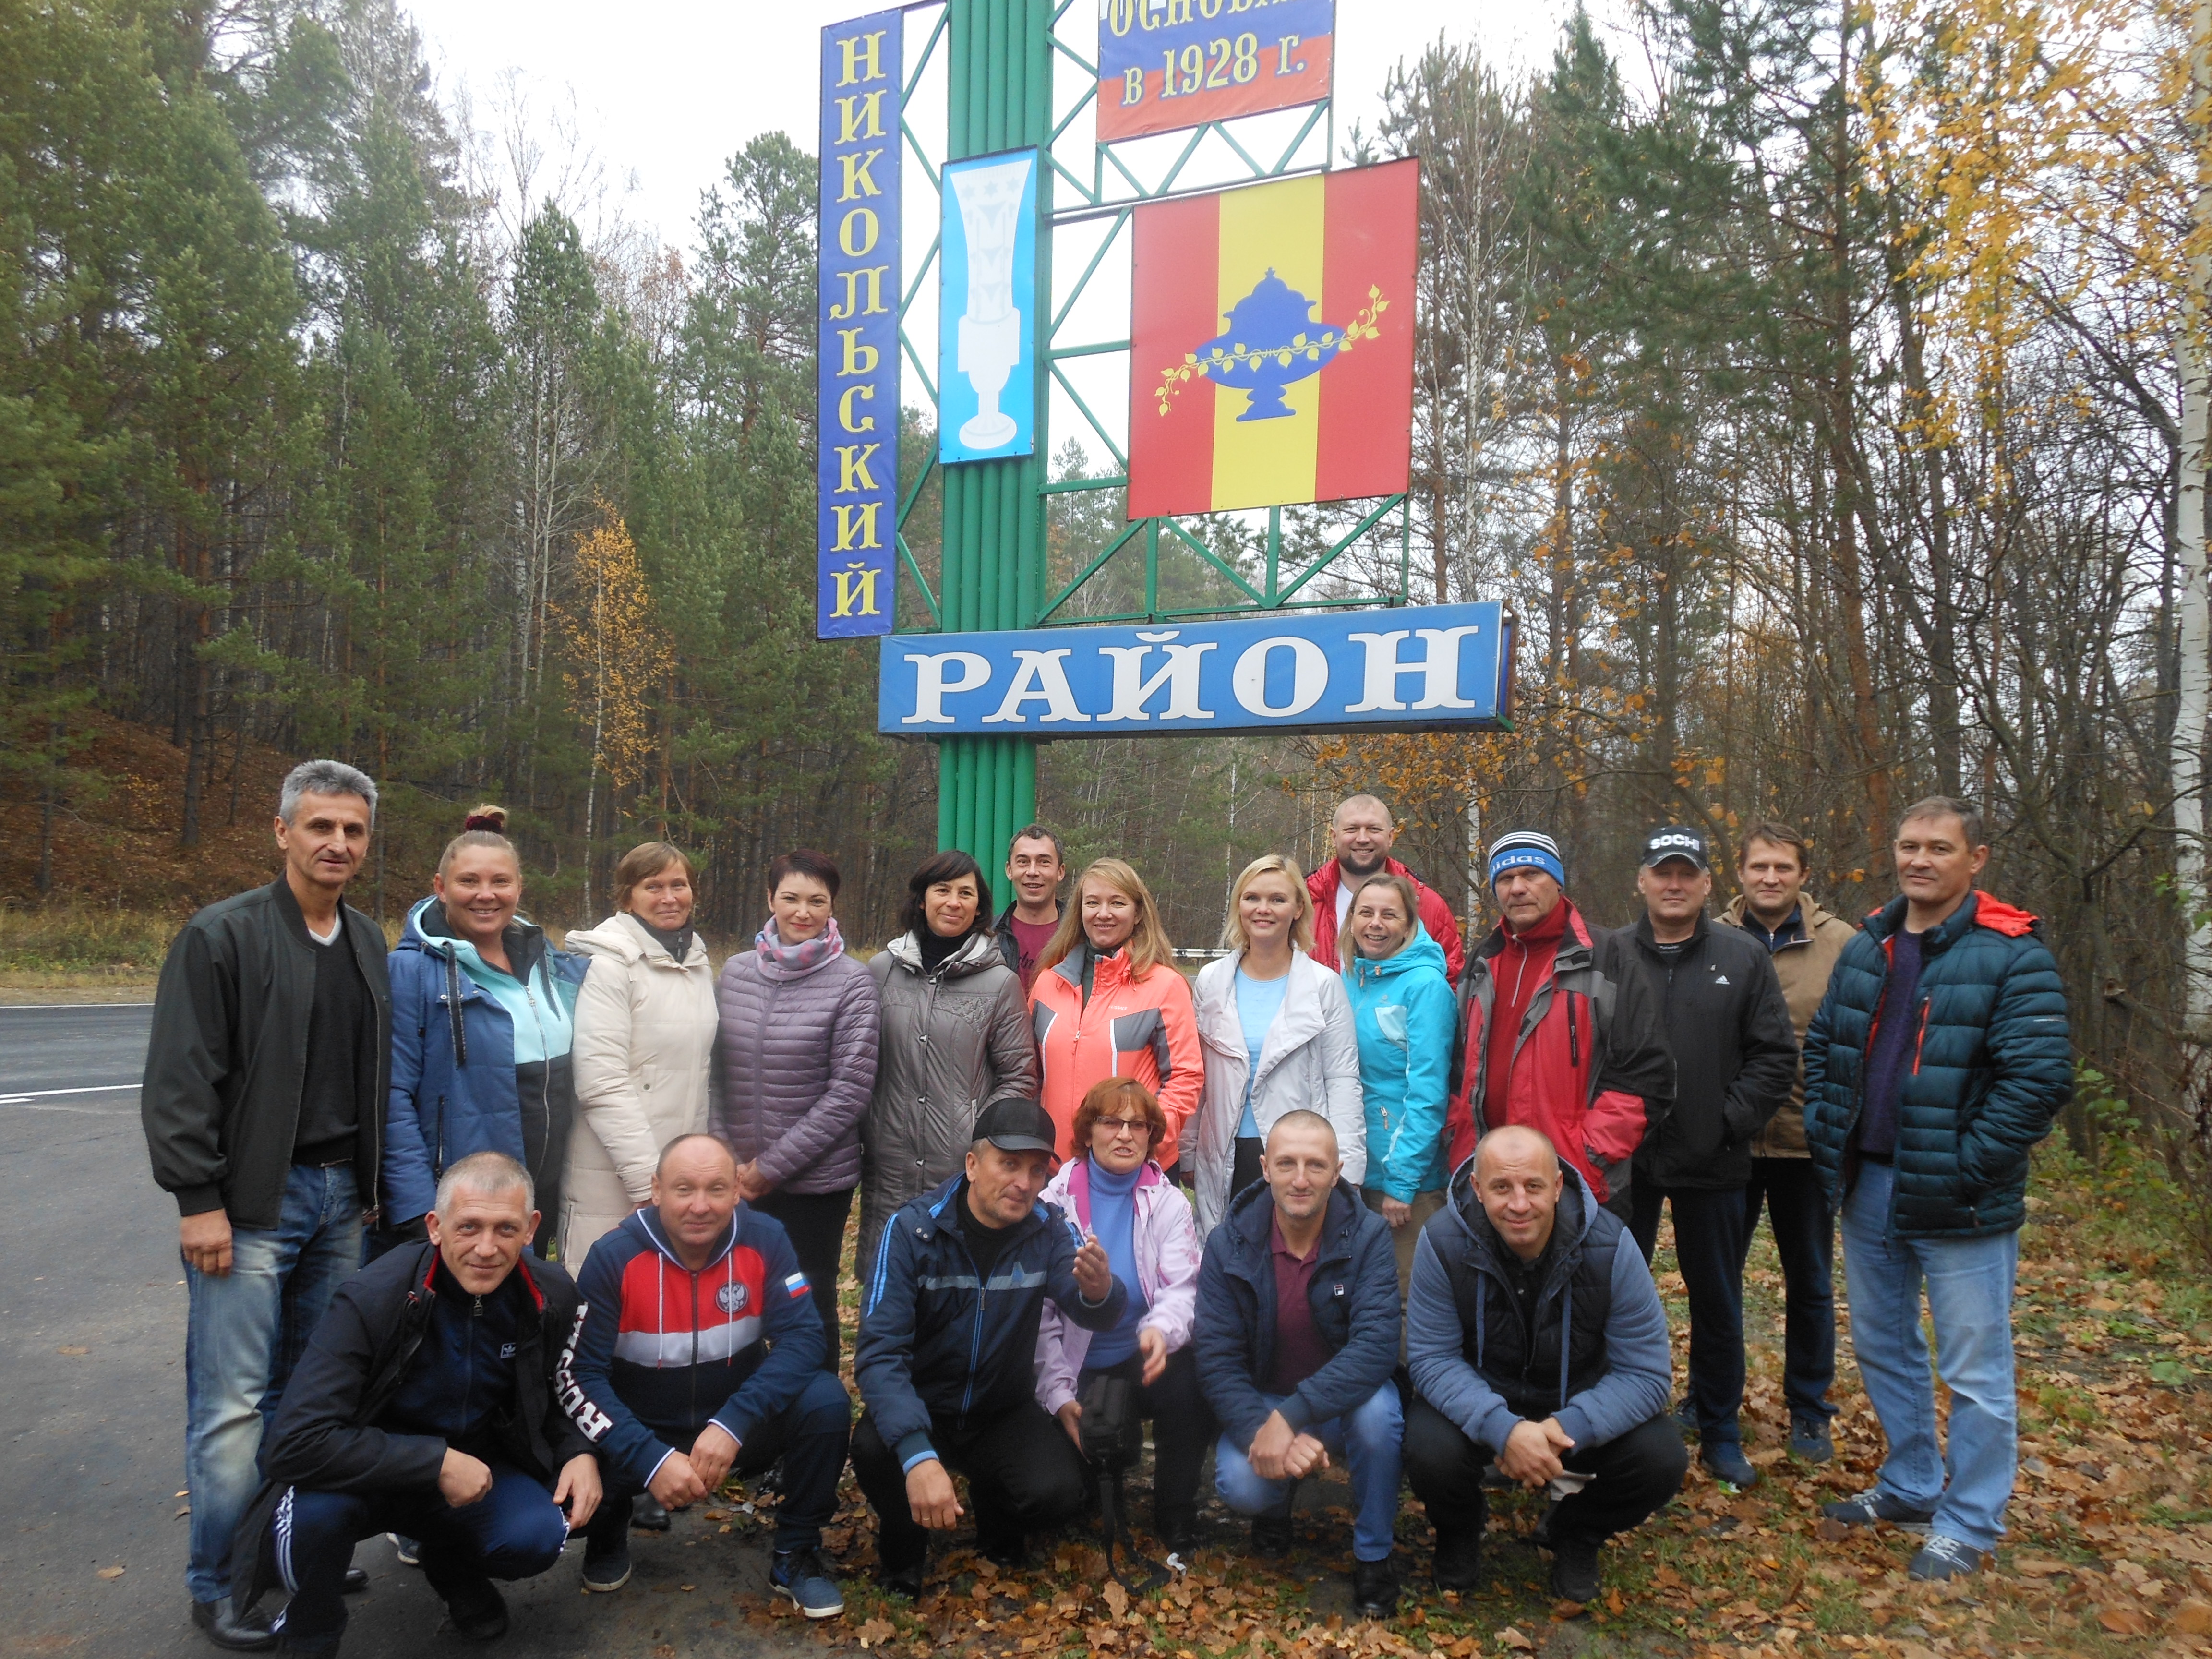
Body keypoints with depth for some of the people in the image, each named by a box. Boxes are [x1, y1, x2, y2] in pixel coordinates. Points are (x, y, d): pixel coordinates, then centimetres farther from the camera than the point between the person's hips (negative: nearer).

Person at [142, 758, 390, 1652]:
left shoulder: (367, 942, 11)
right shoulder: (222, 936, -8)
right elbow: (178, 1082, -11)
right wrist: (198, 1200, -14)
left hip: (340, 1196, 6)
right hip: (251, 1202, -6)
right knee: (234, 1402, -2)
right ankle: (219, 1583, 13)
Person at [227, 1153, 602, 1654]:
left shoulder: (552, 1297, -11)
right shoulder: (372, 1299, -25)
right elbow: (297, 1441, -31)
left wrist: (578, 1452, -14)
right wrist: (437, 1463, -31)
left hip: (469, 1470, 3)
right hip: (375, 1473, -3)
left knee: (537, 1537, -25)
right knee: (315, 1505, -35)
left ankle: (453, 1566, 13)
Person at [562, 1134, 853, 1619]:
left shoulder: (764, 1240, -15)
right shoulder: (614, 1257, -18)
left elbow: (802, 1337, -19)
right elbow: (579, 1376, -19)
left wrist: (731, 1424, -33)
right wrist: (651, 1460, -32)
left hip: (738, 1429, 1)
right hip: (644, 1435, 0)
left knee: (825, 1401, -26)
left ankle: (796, 1554, -1)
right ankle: (609, 1533, 11)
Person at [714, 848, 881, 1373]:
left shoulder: (851, 984, -8)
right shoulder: (735, 972, 4)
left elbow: (849, 1093, -11)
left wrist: (772, 1166, -11)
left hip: (815, 1181, -3)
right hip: (735, 1182, 3)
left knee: (810, 1306, 10)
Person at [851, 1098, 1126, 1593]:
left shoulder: (1050, 1232, -9)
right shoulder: (911, 1231, -18)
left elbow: (1095, 1316, -23)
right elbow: (880, 1352, -26)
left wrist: (1100, 1291, -50)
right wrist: (918, 1455, -42)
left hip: (1004, 1411, 2)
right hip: (919, 1407, -2)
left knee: (1058, 1492, -24)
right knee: (874, 1449, -32)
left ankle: (998, 1527, 14)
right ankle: (903, 1547, 3)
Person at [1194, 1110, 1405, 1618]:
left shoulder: (1368, 1235, -17)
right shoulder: (1228, 1245, -13)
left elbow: (1377, 1344, -29)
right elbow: (1217, 1360, -16)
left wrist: (1291, 1416, -37)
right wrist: (1262, 1429, -34)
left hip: (1345, 1398, 0)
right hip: (1262, 1403, 1)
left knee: (1377, 1410, -33)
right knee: (1240, 1486, -27)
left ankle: (1374, 1555, -6)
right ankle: (1277, 1505, 14)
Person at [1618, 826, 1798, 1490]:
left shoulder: (1743, 959, 1)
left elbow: (1775, 1056, 0)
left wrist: (1731, 1120, -10)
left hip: (1711, 1163, 0)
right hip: (1623, 1160, 0)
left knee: (1718, 1303, 13)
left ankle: (1720, 1432, 29)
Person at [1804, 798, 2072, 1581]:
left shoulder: (2012, 954, -13)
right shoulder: (1867, 947, 7)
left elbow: (2041, 1077, -19)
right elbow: (1822, 1043, 16)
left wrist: (1965, 1168, -18)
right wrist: (1825, 1131, 6)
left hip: (1958, 1201, -7)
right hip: (1868, 1187, 7)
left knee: (1975, 1369, 5)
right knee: (1880, 1346, 19)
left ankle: (1968, 1525, 21)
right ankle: (1911, 1487, 37)